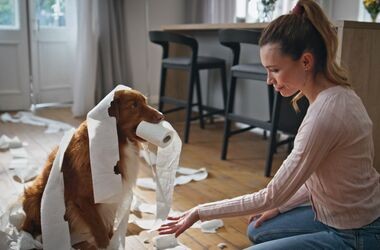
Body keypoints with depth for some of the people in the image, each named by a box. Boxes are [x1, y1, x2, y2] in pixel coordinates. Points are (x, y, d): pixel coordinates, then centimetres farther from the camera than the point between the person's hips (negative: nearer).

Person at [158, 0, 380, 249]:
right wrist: (280, 206, 8)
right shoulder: (335, 93, -2)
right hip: (343, 217, 9)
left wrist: (201, 212, -17)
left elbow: (271, 196, -24)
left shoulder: (326, 114, -31)